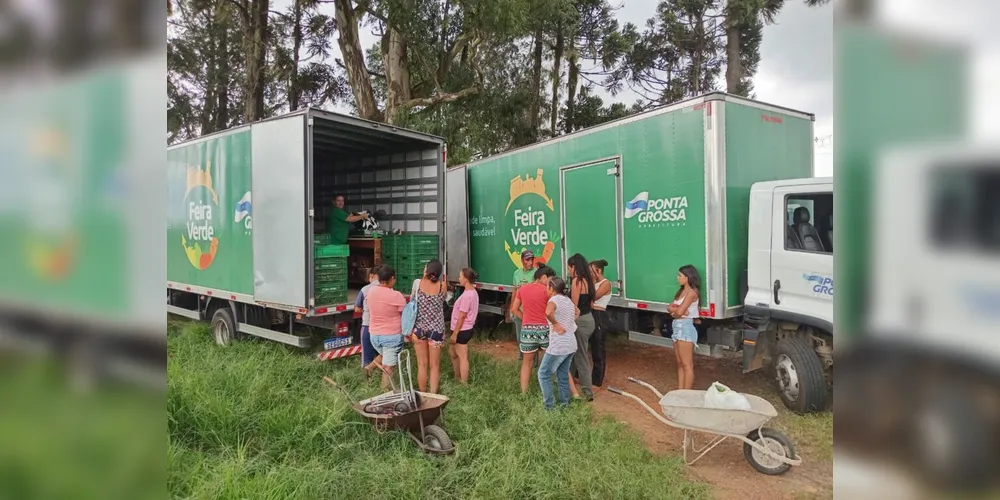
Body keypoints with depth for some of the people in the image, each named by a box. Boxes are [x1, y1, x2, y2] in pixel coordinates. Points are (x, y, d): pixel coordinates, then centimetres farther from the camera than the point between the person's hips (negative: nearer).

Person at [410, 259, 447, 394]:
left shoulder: (418, 283, -8)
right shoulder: (442, 286, -7)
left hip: (420, 328, 1)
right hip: (436, 329, 0)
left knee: (422, 365, 12)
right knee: (434, 366, 9)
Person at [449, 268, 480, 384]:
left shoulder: (467, 295, -22)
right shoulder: (473, 292, 8)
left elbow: (462, 316, -21)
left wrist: (455, 333, -16)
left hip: (462, 331, -10)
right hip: (465, 329, 10)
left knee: (462, 357, 0)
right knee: (453, 353, 23)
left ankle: (464, 384, 9)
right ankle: (457, 378, 35)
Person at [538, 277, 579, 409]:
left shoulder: (554, 299, -11)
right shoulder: (568, 300, 13)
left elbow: (548, 312, -34)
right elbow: (577, 312, 34)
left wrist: (555, 324, -18)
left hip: (558, 346, -8)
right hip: (571, 345, 8)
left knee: (544, 374, 5)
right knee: (563, 375, 18)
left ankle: (549, 406, 5)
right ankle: (564, 403, 23)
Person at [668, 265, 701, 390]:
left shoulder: (692, 292, -14)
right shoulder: (681, 291, 15)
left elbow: (679, 312, -22)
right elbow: (669, 307, 7)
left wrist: (674, 312, 1)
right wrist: (677, 310, -14)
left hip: (685, 328, -10)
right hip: (677, 327, 10)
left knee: (687, 365, -4)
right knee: (680, 364, 13)